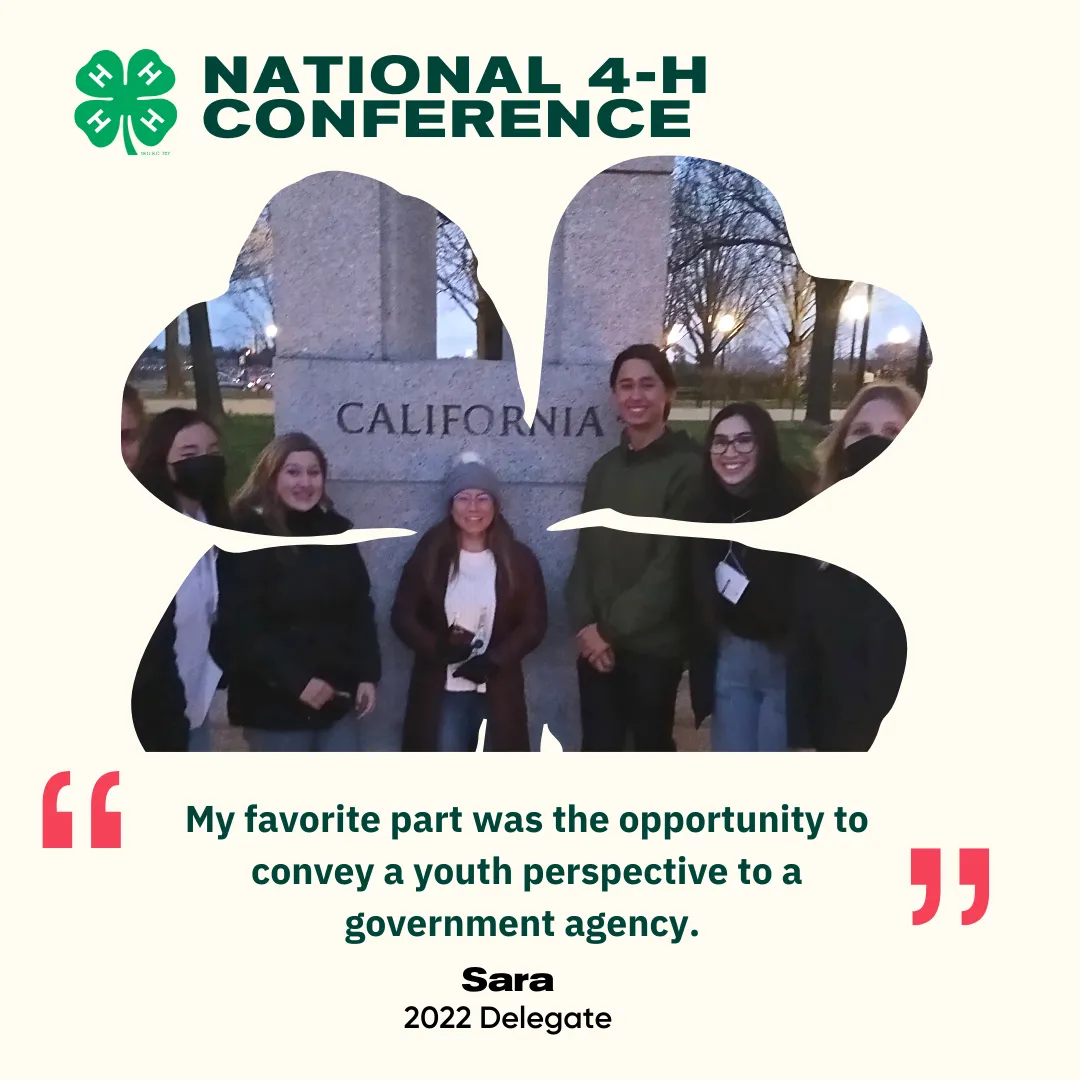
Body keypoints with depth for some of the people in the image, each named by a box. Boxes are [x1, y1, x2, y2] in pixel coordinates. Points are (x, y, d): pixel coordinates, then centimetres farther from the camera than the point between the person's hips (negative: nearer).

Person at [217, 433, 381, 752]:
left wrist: (367, 674, 2)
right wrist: (296, 681, -19)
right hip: (274, 702, -5)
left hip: (338, 695, 5)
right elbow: (242, 626, -15)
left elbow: (360, 607, 10)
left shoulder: (337, 531, 7)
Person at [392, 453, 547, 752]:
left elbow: (535, 623, -1)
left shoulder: (518, 559, 1)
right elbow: (402, 616, 0)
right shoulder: (429, 555, 1)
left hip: (497, 693, 1)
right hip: (441, 691, 0)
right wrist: (439, 647, -17)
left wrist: (492, 661, -15)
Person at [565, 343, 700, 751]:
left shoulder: (687, 468, -8)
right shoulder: (604, 469, 10)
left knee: (652, 748, 11)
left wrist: (612, 627, -12)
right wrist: (584, 625, -6)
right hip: (597, 642, 5)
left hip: (653, 644, -4)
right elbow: (586, 553, 8)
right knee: (598, 751, 8)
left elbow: (671, 563, -14)